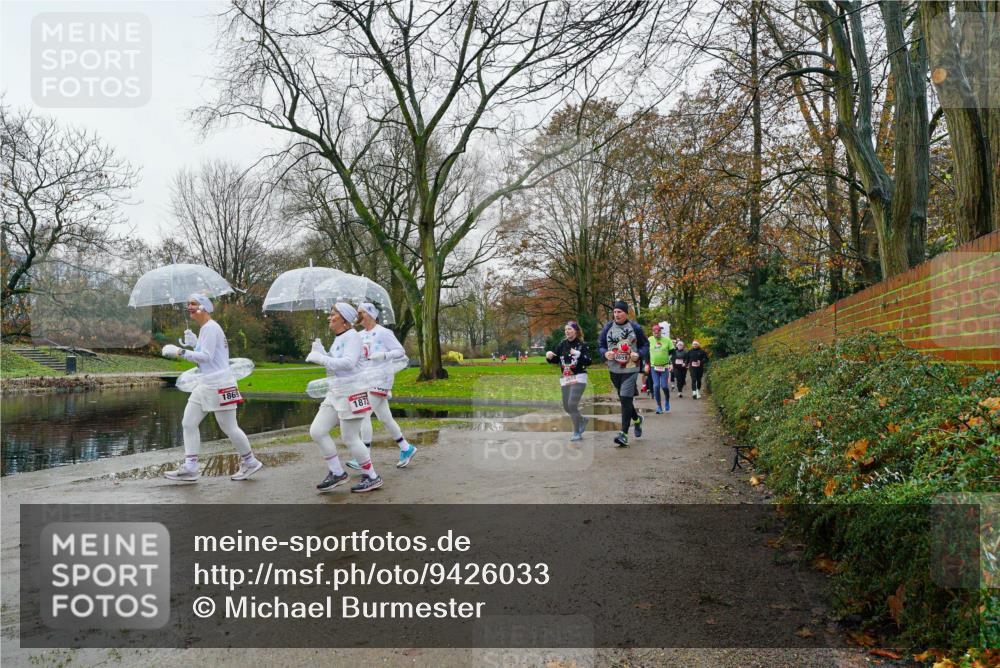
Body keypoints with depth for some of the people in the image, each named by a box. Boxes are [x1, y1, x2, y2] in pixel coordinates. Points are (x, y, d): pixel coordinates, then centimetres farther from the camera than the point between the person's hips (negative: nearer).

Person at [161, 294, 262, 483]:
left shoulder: (210, 327, -12)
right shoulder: (204, 329, 17)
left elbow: (207, 356, -20)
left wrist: (180, 352, -20)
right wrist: (194, 344, 7)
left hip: (219, 385, -10)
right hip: (205, 385, 10)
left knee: (229, 428, -1)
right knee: (188, 423, 3)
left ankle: (250, 462, 15)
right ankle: (189, 469, 4)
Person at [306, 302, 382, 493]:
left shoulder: (352, 336, -13)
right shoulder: (338, 339, 15)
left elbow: (348, 363, -26)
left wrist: (320, 357, -21)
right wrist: (321, 352, 4)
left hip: (351, 393, -9)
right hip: (336, 393, 9)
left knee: (350, 439, -4)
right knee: (316, 431, 4)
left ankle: (372, 477, 12)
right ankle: (337, 473, 15)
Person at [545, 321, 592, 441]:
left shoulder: (582, 345, -7)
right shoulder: (562, 344, 5)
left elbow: (588, 362, -14)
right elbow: (555, 360, 8)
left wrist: (579, 354, -28)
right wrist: (549, 356, -12)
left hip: (578, 378, -6)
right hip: (565, 379, 6)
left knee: (572, 404, -16)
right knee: (566, 407, 10)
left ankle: (577, 432, -1)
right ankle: (582, 420, 38)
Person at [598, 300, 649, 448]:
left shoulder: (634, 327, -4)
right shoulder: (608, 328, 2)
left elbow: (645, 345, 5)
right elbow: (600, 345, 9)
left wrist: (639, 354, -15)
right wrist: (605, 353, -12)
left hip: (630, 370, -4)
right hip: (614, 370, 4)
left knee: (626, 400, -14)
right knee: (623, 399, 17)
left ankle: (624, 434, -11)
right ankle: (637, 419, 44)